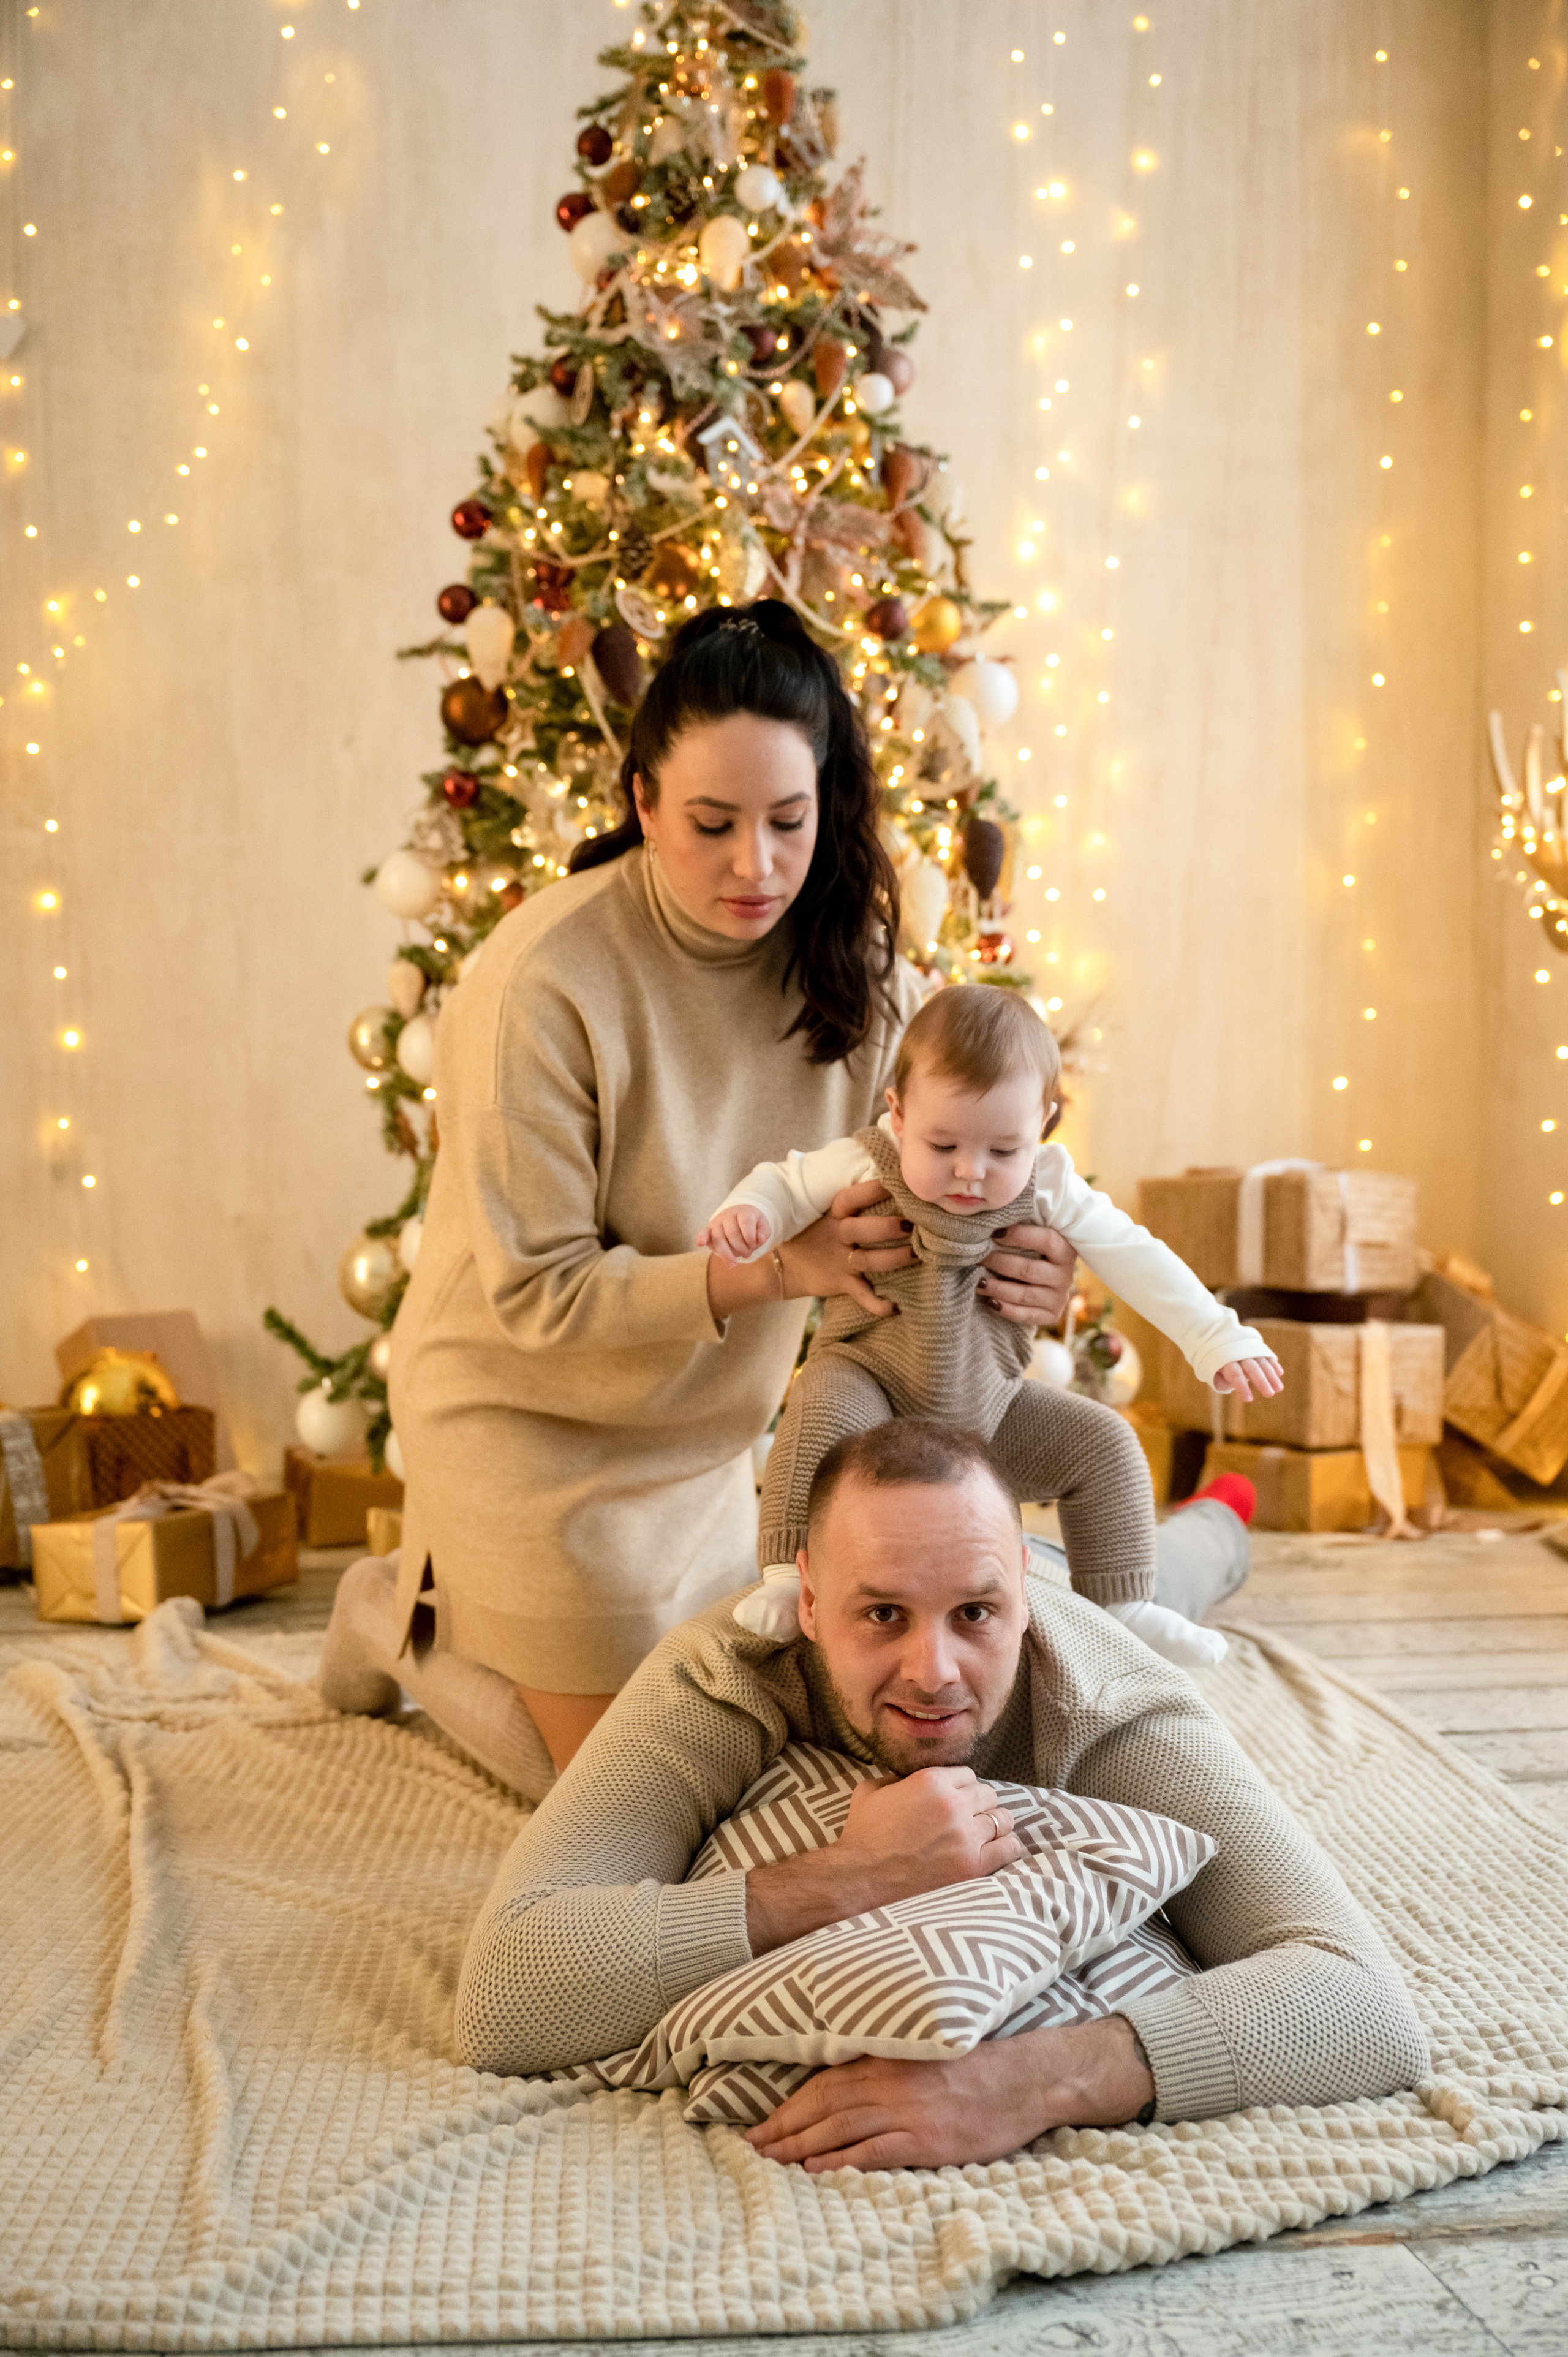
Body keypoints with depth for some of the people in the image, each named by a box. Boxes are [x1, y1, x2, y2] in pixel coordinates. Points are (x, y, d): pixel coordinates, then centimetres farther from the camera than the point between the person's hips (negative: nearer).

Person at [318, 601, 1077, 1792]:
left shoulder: (855, 958, -10)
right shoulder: (545, 985, -27)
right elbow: (535, 1293, -24)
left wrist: (1020, 1259, -31)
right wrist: (773, 1267, -36)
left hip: (709, 1433, 6)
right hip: (527, 1419, -6)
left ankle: (452, 1589, 38)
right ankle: (400, 1619, 27)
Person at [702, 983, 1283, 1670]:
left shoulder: (1049, 1189, -10)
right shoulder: (863, 1164, -16)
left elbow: (1134, 1258, -5)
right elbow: (787, 1184, -2)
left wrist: (1218, 1340, -9)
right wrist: (746, 1213, -27)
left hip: (988, 1400, 4)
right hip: (871, 1377, -3)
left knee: (1103, 1443, -4)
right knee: (820, 1413, -35)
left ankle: (1120, 1605, 9)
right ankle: (787, 1580, -31)